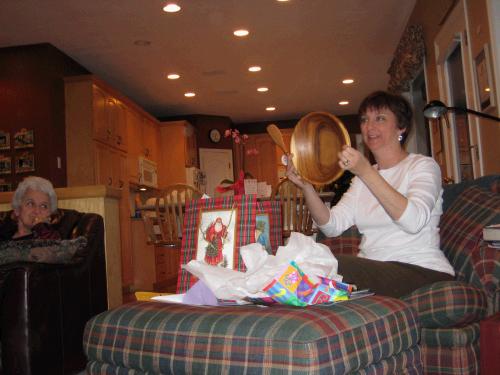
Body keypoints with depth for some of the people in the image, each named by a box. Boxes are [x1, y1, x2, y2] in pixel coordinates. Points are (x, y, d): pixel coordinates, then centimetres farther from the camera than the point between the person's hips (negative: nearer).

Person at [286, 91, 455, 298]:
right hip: (372, 270, 5)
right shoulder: (362, 178, 18)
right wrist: (307, 187, -12)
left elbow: (414, 221, -21)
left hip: (422, 271, -5)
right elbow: (332, 226, 3)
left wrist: (366, 172, -27)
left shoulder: (423, 165, 0)